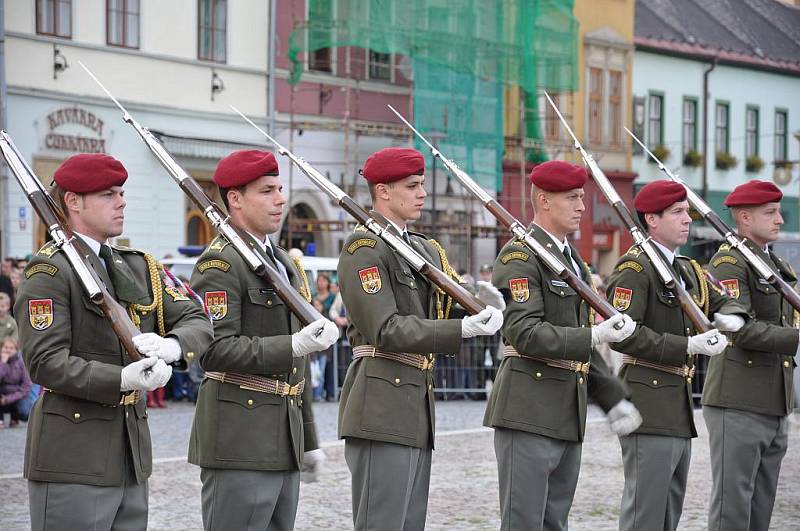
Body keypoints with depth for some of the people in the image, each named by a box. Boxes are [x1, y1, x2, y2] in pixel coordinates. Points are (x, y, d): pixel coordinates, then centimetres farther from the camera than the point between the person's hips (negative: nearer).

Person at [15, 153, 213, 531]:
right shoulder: (50, 270, -8)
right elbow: (45, 363, -17)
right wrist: (121, 379, -29)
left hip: (131, 455, 7)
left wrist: (171, 345, -16)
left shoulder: (139, 267, 16)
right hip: (73, 459, -7)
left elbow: (198, 322, 7)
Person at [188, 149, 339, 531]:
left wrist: (308, 439, 22)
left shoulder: (285, 263, 19)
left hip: (284, 442, 9)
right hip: (239, 442, -9)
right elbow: (216, 350, -20)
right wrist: (294, 345, -26)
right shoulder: (220, 264, -10)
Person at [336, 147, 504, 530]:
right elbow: (386, 330, -18)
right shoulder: (364, 247, -9)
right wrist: (463, 329, -24)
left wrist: (479, 302, -9)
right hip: (382, 411, -9)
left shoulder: (426, 250, 18)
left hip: (416, 411, 9)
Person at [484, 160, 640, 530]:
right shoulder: (519, 257, -10)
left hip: (568, 416, 9)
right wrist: (594, 336, -26)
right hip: (529, 412, -9)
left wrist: (612, 397, 15)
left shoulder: (572, 259, 19)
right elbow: (525, 333, -21)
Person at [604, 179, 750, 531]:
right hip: (649, 405, -10)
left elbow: (723, 302, 19)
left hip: (679, 406, 10)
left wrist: (731, 317, -6)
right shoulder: (634, 269, -12)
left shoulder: (688, 270, 16)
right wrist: (689, 346, -23)